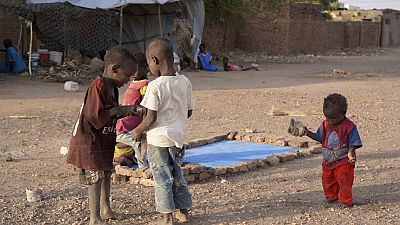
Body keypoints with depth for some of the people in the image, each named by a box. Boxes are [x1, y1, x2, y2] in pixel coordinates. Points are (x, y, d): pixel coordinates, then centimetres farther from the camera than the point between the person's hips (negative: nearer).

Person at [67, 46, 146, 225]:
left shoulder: (112, 87, 9)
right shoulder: (99, 86, -23)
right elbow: (97, 116, -29)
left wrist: (131, 110, 2)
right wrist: (121, 110, -19)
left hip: (103, 140, 10)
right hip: (90, 140, -10)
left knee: (106, 172, 19)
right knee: (95, 177, -6)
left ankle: (105, 209, 35)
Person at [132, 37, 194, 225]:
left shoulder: (155, 86, -21)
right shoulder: (185, 82, -2)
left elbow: (151, 118, -20)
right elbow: (189, 112, 5)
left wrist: (138, 131, -4)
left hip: (158, 139, -6)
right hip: (177, 136, 6)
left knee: (162, 177, 6)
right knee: (177, 175, 19)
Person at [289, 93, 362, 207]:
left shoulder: (349, 126, -13)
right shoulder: (325, 124, 5)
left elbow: (353, 143, -11)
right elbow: (319, 137, 16)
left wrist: (351, 153, -27)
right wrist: (307, 132, 6)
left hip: (344, 161, -6)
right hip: (328, 160, 6)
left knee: (344, 180, -9)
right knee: (327, 180, 13)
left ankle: (346, 201, 5)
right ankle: (331, 197, 32)